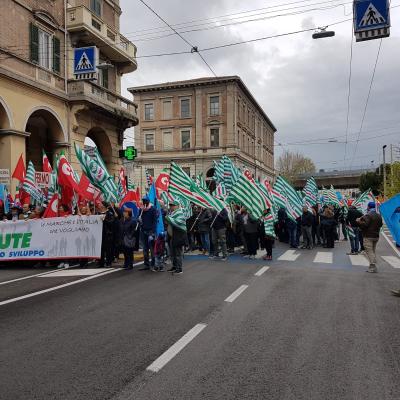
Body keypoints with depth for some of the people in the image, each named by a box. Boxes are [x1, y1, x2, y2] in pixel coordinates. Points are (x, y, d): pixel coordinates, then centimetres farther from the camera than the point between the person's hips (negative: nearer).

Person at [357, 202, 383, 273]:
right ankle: (373, 267, 17)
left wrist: (359, 221, -8)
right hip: (376, 236, 8)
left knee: (369, 251, -5)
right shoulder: (379, 216, 10)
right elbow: (380, 224, 18)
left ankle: (373, 267, -10)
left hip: (368, 236, -8)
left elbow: (364, 224, -24)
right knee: (373, 251, 14)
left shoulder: (368, 215, -16)